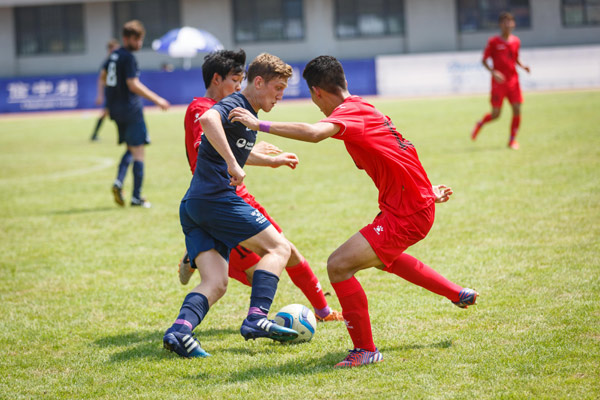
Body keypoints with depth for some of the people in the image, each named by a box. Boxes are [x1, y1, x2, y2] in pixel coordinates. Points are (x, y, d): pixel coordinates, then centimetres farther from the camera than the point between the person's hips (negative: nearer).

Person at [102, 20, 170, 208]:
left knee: (131, 149, 17)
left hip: (116, 109, 8)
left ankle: (118, 182, -5)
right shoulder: (128, 58, -15)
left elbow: (103, 76, 24)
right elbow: (133, 85, -22)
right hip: (131, 109, -8)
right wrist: (156, 99, -18)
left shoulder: (114, 55, 11)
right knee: (138, 152, -2)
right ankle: (136, 197, -2)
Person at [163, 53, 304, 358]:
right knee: (278, 247, -1)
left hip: (192, 207, 9)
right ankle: (256, 318, -13)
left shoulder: (247, 114, 24)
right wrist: (233, 163, -32)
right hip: (217, 198, -9)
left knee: (215, 284, -2)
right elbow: (207, 119, -31)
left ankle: (179, 330, -24)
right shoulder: (234, 106, -7)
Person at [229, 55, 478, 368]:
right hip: (418, 205, 11)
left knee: (339, 265, -17)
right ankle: (459, 295, 50)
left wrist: (260, 125, -34)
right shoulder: (364, 110, 13)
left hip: (406, 214, -11)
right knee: (382, 257, 38)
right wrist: (426, 192, 34)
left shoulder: (350, 112, -17)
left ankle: (365, 349, -5)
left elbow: (314, 133, -38)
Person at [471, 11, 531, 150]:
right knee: (495, 114, -4)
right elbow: (484, 60, -2)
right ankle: (480, 124, 29)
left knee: (517, 110, -7)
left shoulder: (516, 41, 8)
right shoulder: (493, 42, -4)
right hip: (498, 81, -4)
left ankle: (513, 140, 7)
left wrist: (523, 66, 1)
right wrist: (493, 72, -17)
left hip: (513, 80, 4)